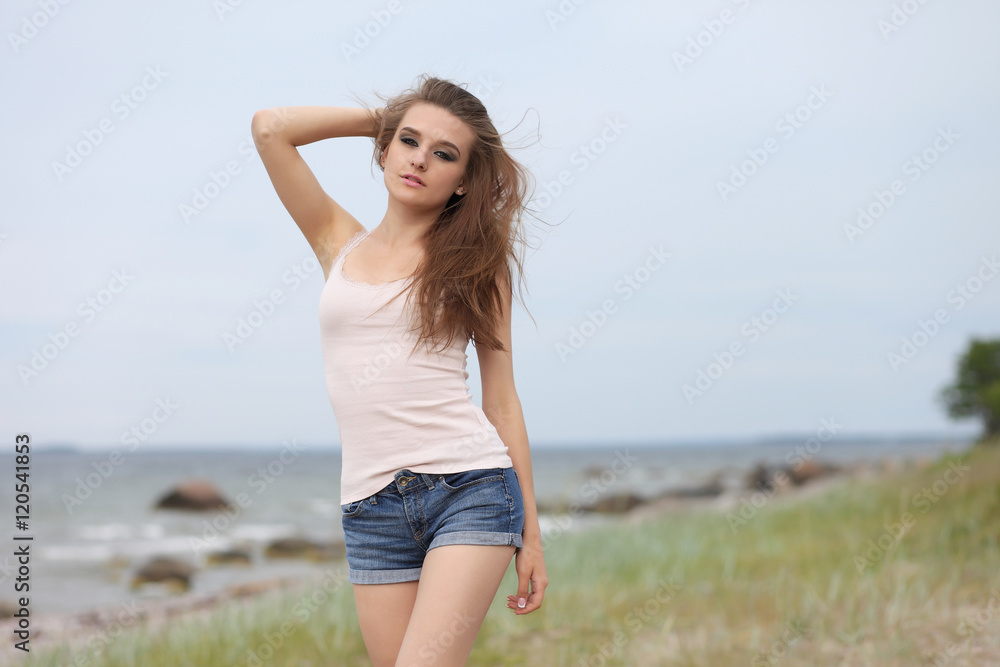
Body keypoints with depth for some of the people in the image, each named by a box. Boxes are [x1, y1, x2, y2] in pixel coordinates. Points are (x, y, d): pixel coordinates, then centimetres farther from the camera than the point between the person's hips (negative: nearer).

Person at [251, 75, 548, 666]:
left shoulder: (474, 263, 7)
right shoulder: (341, 244, 13)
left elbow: (502, 400, 6)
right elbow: (271, 127, 6)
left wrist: (531, 533, 5)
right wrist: (384, 117, 14)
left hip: (470, 489, -3)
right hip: (372, 508, 3)